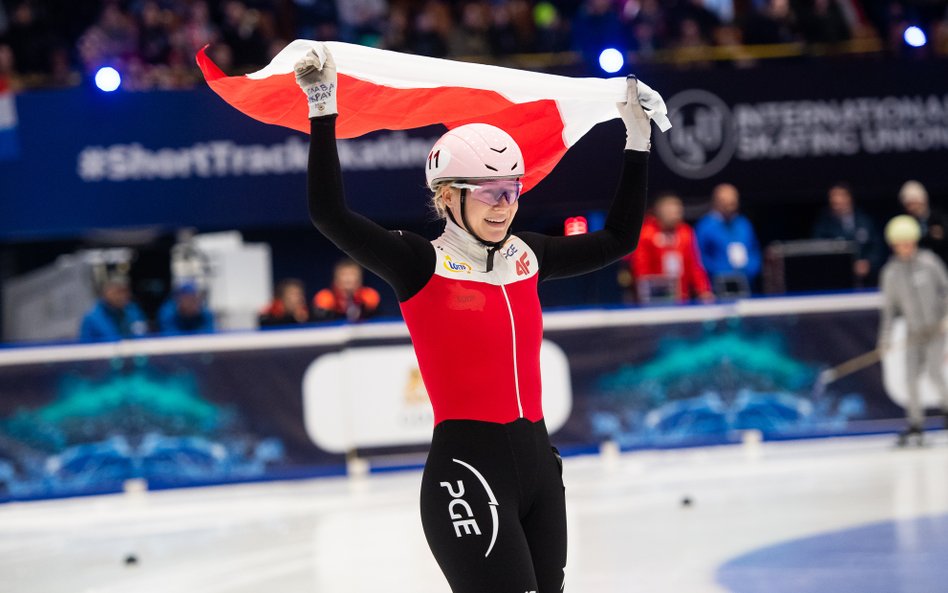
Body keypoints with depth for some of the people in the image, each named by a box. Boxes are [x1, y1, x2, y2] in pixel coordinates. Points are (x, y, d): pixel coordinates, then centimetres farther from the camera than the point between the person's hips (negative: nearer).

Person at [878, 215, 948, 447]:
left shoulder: (928, 261, -4)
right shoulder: (891, 272, 2)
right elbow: (889, 306, 7)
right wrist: (886, 336, 4)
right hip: (914, 332, 3)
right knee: (911, 377, -4)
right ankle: (916, 424, 6)